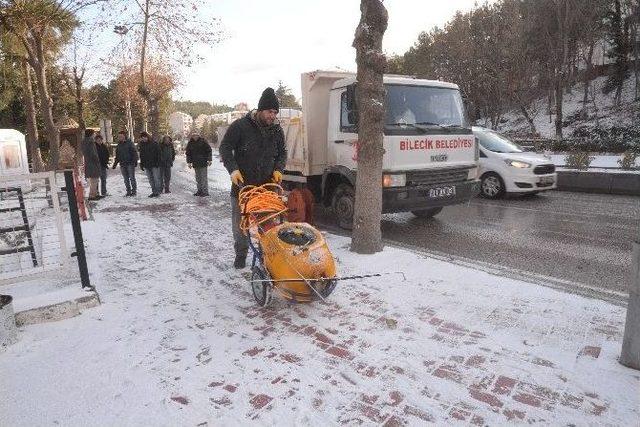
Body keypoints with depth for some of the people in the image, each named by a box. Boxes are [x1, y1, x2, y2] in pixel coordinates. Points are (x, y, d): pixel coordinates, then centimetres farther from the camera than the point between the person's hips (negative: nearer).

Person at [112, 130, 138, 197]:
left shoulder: (130, 143, -1)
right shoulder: (118, 145, 16)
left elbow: (134, 153, -6)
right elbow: (117, 156, 22)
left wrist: (135, 161, -16)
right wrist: (115, 164, 17)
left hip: (130, 164, -5)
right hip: (122, 165, 6)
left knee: (132, 178, -6)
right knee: (126, 179, 6)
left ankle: (134, 191, 1)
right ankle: (128, 192, 11)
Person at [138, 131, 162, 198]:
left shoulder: (154, 144, -4)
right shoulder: (142, 145, 12)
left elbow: (158, 154, -5)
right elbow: (141, 155, 19)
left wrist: (157, 162, -12)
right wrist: (141, 164, 14)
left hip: (154, 165, -6)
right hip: (147, 165, 6)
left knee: (156, 178, -7)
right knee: (150, 179, 7)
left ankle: (157, 192, -1)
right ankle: (154, 191, 13)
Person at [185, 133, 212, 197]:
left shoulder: (203, 141, -4)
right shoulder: (190, 143, 6)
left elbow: (209, 150, -2)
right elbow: (188, 153, 13)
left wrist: (209, 160, -9)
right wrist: (189, 162, 5)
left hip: (203, 163, -5)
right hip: (195, 163, 5)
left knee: (203, 177, -5)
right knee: (198, 178, 10)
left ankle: (205, 191, -2)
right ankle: (200, 190, 18)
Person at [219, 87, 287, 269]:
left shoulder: (277, 130, 6)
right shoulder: (240, 126, -7)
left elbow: (282, 153, 17)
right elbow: (225, 147, -3)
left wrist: (278, 169, -1)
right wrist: (233, 169, -16)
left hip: (267, 185, 2)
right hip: (242, 184, -2)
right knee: (240, 222, 7)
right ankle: (241, 254, 25)